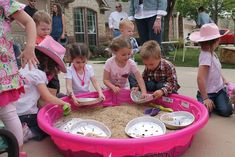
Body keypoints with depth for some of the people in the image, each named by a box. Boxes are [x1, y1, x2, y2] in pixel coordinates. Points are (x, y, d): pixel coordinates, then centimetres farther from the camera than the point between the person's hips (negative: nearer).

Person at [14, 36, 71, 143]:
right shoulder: (38, 73, -15)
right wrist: (63, 103, 0)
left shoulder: (26, 67, 9)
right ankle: (28, 133, -13)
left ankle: (24, 130, -1)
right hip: (26, 115, -8)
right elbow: (47, 97, -13)